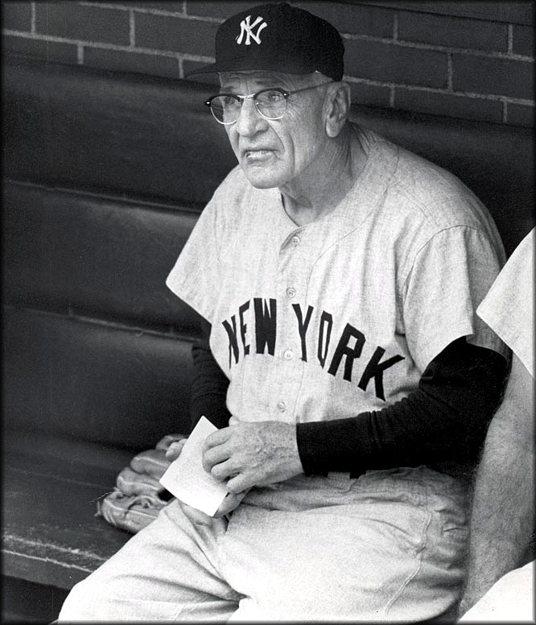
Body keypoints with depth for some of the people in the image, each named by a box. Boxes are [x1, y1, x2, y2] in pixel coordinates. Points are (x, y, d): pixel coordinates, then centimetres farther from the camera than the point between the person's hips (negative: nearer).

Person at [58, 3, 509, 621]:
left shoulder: (431, 222, -15)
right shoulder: (240, 196, 9)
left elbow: (470, 405, -17)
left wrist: (300, 445, -18)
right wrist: (206, 447, 3)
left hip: (388, 505, -6)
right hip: (236, 499, 6)